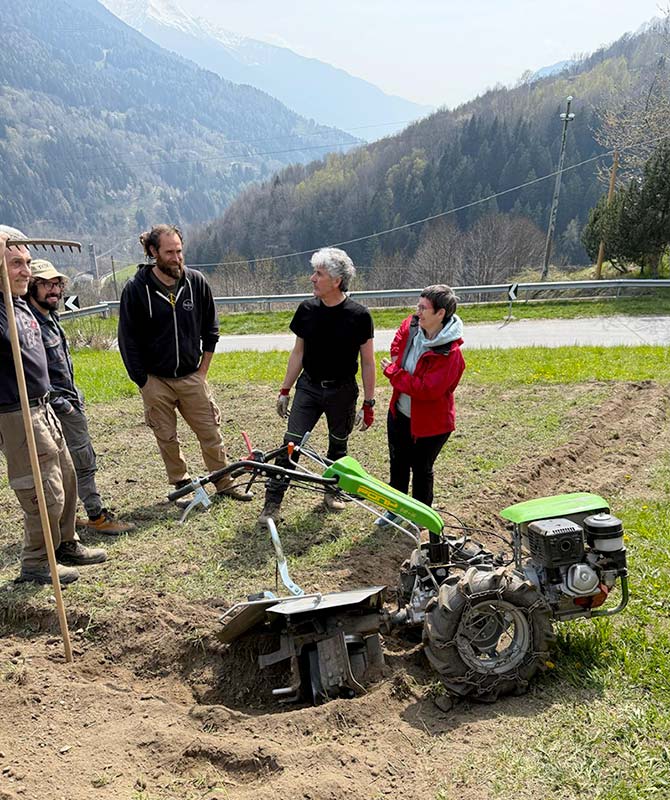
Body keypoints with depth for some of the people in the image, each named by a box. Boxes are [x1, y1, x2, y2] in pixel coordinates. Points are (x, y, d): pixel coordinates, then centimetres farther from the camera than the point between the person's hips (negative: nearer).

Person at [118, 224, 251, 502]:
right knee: (166, 438, 9)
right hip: (155, 380, -1)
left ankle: (225, 484, 20)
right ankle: (182, 484, 27)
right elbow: (128, 341, -4)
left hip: (191, 377, 2)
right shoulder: (136, 288, -10)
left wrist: (202, 370, 5)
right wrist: (143, 382, -6)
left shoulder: (196, 281, -3)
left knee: (211, 432, 5)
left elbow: (210, 328, 8)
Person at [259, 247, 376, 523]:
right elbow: (298, 352, 6)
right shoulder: (307, 309, -3)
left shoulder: (358, 315, -12)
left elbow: (368, 362, -6)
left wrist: (369, 404, -6)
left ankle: (332, 492, 36)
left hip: (342, 391, -2)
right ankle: (272, 501, 2)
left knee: (338, 446, 14)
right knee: (291, 443, -6)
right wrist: (284, 390, 7)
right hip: (309, 387, 2)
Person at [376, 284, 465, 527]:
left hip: (429, 423, -6)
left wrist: (393, 372, -23)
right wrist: (395, 359, 0)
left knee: (421, 469, 13)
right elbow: (398, 341, 17)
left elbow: (427, 389, -32)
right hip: (399, 413, 7)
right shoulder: (411, 326, -9)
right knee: (398, 463, 22)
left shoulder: (449, 353, -29)